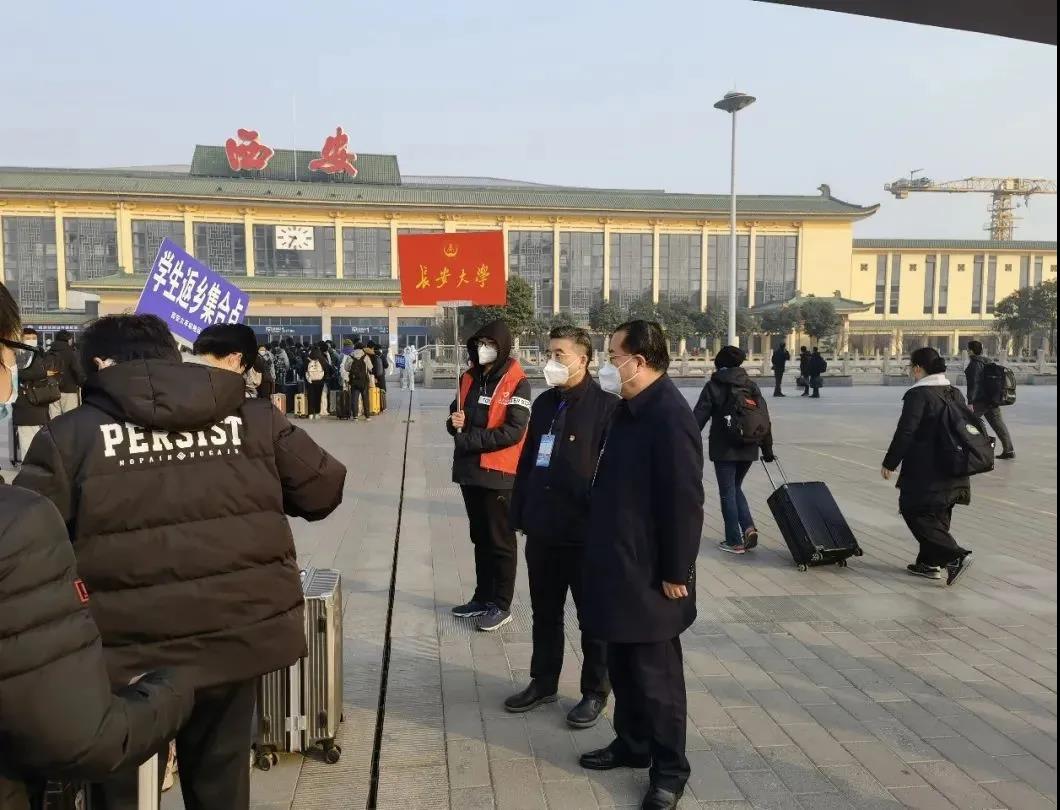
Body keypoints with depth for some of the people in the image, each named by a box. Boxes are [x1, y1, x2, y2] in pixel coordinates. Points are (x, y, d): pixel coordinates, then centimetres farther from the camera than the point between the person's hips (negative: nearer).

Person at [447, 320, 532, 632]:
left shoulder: (516, 382, -11)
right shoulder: (470, 377, 10)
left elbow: (513, 431, -18)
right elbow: (456, 411, 21)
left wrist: (469, 439, -18)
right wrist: (455, 423, -3)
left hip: (498, 473, -7)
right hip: (470, 470, 7)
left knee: (500, 540, 3)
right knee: (480, 537, 17)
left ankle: (501, 605, 14)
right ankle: (483, 597, 29)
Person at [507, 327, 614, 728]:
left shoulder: (605, 406, -12)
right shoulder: (544, 403, 9)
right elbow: (526, 462, 13)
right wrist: (519, 514, 12)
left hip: (585, 531, -6)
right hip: (542, 528, 7)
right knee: (544, 612, 18)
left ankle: (595, 692, 24)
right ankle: (543, 681, 34)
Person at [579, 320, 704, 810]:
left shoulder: (670, 416, -21)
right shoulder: (630, 409, 8)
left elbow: (684, 502, -22)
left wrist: (676, 572, -19)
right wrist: (605, 550, 17)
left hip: (650, 574, -9)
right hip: (620, 566, 9)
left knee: (656, 674, 4)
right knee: (622, 665, 20)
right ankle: (631, 744, 38)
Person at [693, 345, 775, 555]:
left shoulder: (713, 386, -6)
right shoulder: (751, 385, 4)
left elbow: (699, 417, -9)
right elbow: (764, 418, 3)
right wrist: (767, 447, 9)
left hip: (724, 449, -4)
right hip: (748, 449, 4)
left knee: (727, 493, 4)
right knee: (736, 488, 21)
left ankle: (734, 541, 6)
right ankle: (748, 527, 2)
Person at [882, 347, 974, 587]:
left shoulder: (918, 395, -15)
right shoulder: (955, 393, 11)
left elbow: (905, 432, -17)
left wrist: (890, 463, -8)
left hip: (926, 472, -9)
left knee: (916, 513, -1)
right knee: (937, 515, 16)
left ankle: (955, 557, -12)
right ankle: (929, 562, 23)